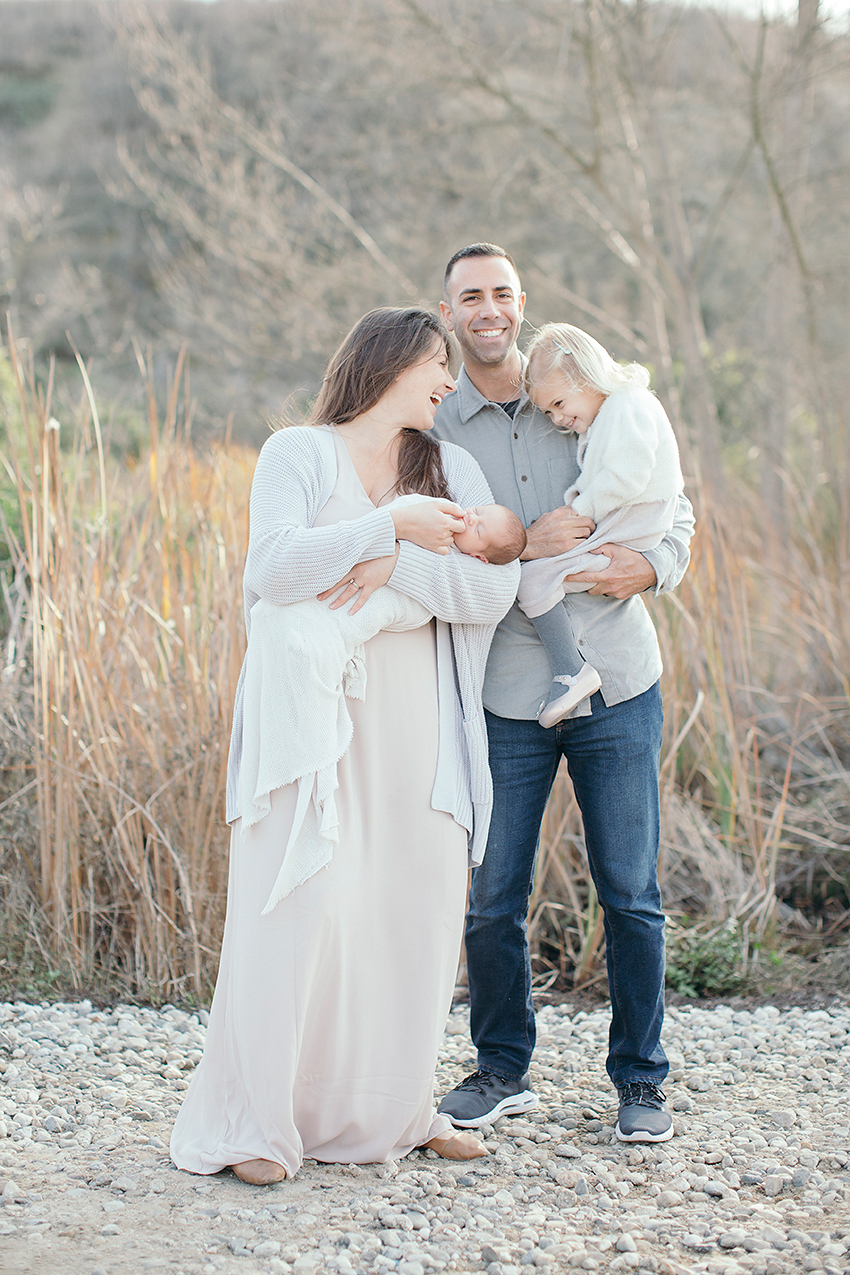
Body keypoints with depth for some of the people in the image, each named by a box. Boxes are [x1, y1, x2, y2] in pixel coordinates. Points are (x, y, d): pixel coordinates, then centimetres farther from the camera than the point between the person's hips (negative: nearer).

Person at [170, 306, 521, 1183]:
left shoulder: (452, 471, 13)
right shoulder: (298, 453, 2)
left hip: (414, 723, 5)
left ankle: (390, 1110, 18)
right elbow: (273, 568, -14)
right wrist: (392, 523, -20)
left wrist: (396, 565, -15)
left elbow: (494, 590, -1)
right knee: (300, 903, -12)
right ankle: (248, 1121, -3)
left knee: (418, 907, 3)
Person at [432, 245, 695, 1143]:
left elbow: (675, 509, 11)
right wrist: (524, 548, -18)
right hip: (505, 698, -1)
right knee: (492, 901, 3)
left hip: (618, 688, 1)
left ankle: (640, 1079, 19)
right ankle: (502, 1071, 24)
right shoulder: (433, 430, 2)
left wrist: (650, 567, -11)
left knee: (631, 895, 4)